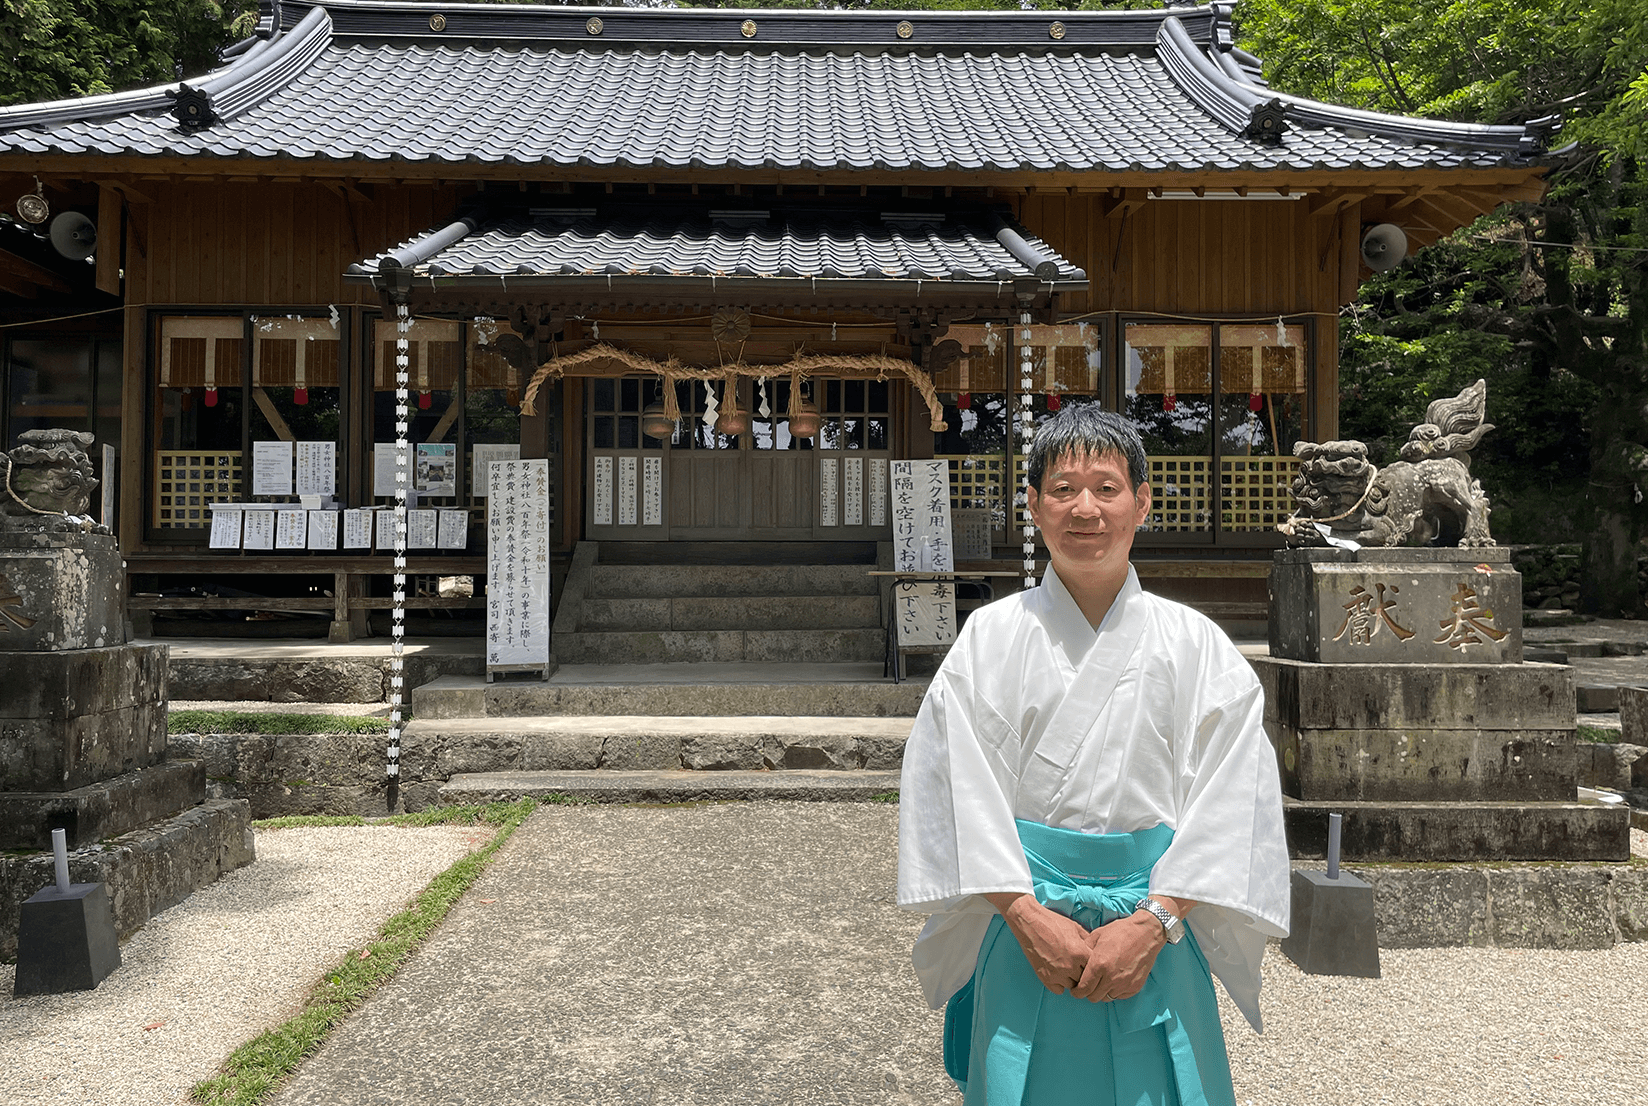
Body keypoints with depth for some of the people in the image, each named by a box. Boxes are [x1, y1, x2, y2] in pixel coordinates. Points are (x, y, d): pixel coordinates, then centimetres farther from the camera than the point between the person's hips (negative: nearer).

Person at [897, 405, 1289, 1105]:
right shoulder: (990, 639, -3)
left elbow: (1228, 797, -7)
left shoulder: (1194, 645, -2)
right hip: (1024, 937, 0)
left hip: (1158, 939, 0)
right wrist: (1026, 914, -14)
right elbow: (960, 789, -6)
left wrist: (1155, 922, -14)